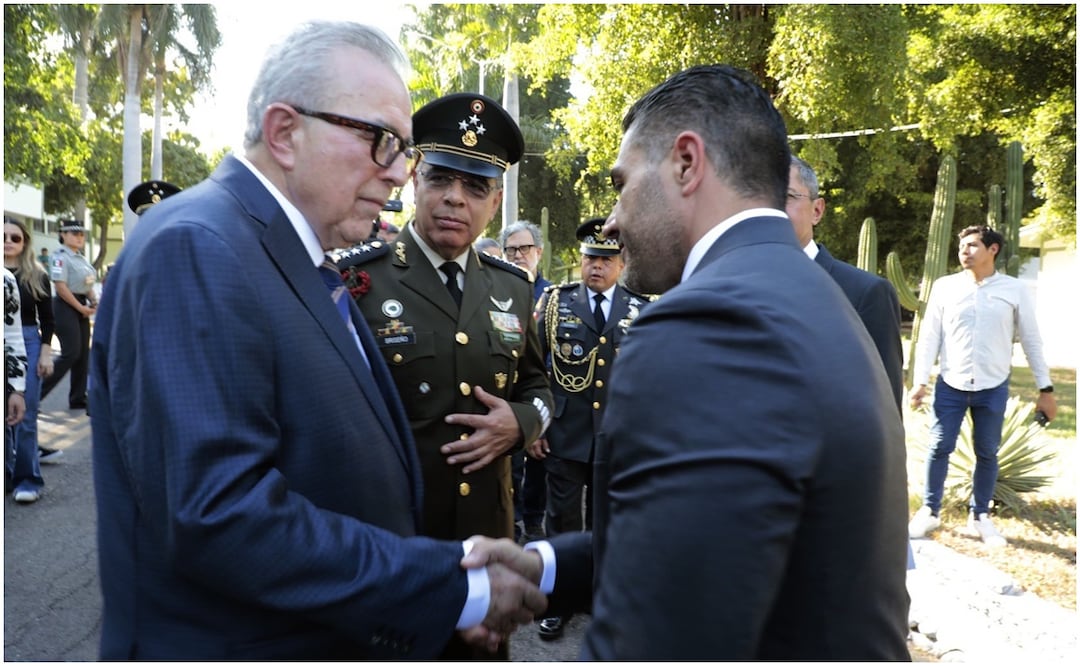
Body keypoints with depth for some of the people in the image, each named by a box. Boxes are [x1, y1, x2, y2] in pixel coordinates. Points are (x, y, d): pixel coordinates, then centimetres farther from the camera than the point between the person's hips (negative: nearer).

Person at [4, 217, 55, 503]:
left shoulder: (37, 276, 4)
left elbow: (46, 318, 5)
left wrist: (46, 352, -2)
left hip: (28, 344, -1)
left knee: (24, 415, -2)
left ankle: (27, 478, 3)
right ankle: (7, 472, 18)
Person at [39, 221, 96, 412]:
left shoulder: (82, 258, 15)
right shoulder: (61, 257, -11)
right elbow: (61, 287, -18)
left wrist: (93, 303, 6)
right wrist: (81, 308, -16)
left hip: (81, 306, 9)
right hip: (66, 306, -8)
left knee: (83, 353, 8)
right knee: (71, 353, -13)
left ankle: (78, 398, 15)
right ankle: (37, 392, -1)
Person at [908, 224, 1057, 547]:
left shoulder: (1014, 290, 0)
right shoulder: (944, 286, -1)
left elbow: (1031, 341, 4)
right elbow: (929, 336, -1)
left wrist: (1045, 389, 3)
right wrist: (920, 381, -7)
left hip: (993, 388, 0)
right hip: (950, 385, 0)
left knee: (987, 453, 9)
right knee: (939, 448, 2)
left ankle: (980, 516, 25)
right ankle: (930, 511, 17)